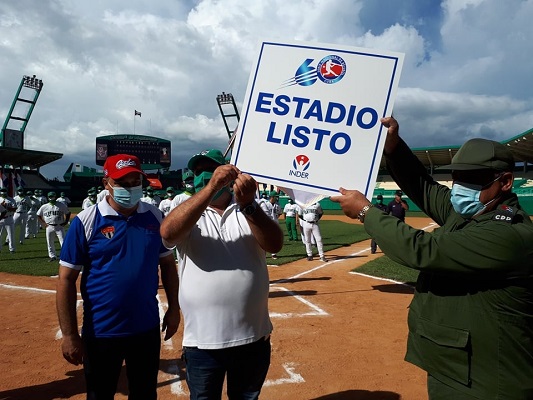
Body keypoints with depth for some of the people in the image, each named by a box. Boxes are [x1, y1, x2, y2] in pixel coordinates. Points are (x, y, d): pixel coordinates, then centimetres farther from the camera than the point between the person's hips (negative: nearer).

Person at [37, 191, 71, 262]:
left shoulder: (62, 205, -3)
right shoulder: (44, 207, 3)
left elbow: (68, 213, 8)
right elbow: (38, 215, 15)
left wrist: (66, 222, -2)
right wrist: (44, 223, 4)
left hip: (59, 226, -3)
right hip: (49, 227, 3)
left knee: (63, 242, -7)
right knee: (50, 243, 11)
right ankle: (52, 256, 24)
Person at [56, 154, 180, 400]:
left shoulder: (155, 217, -2)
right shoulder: (85, 221, -11)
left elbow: (167, 264, 7)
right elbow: (67, 280, -10)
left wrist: (173, 308, 5)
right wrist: (69, 334, -11)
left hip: (147, 328, 3)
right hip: (100, 331, -2)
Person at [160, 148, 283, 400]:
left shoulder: (252, 212, 2)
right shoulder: (189, 215, 0)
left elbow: (274, 244, -16)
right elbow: (168, 233, -23)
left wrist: (247, 204, -32)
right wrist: (211, 187, -31)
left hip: (253, 338, 1)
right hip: (202, 342, 0)